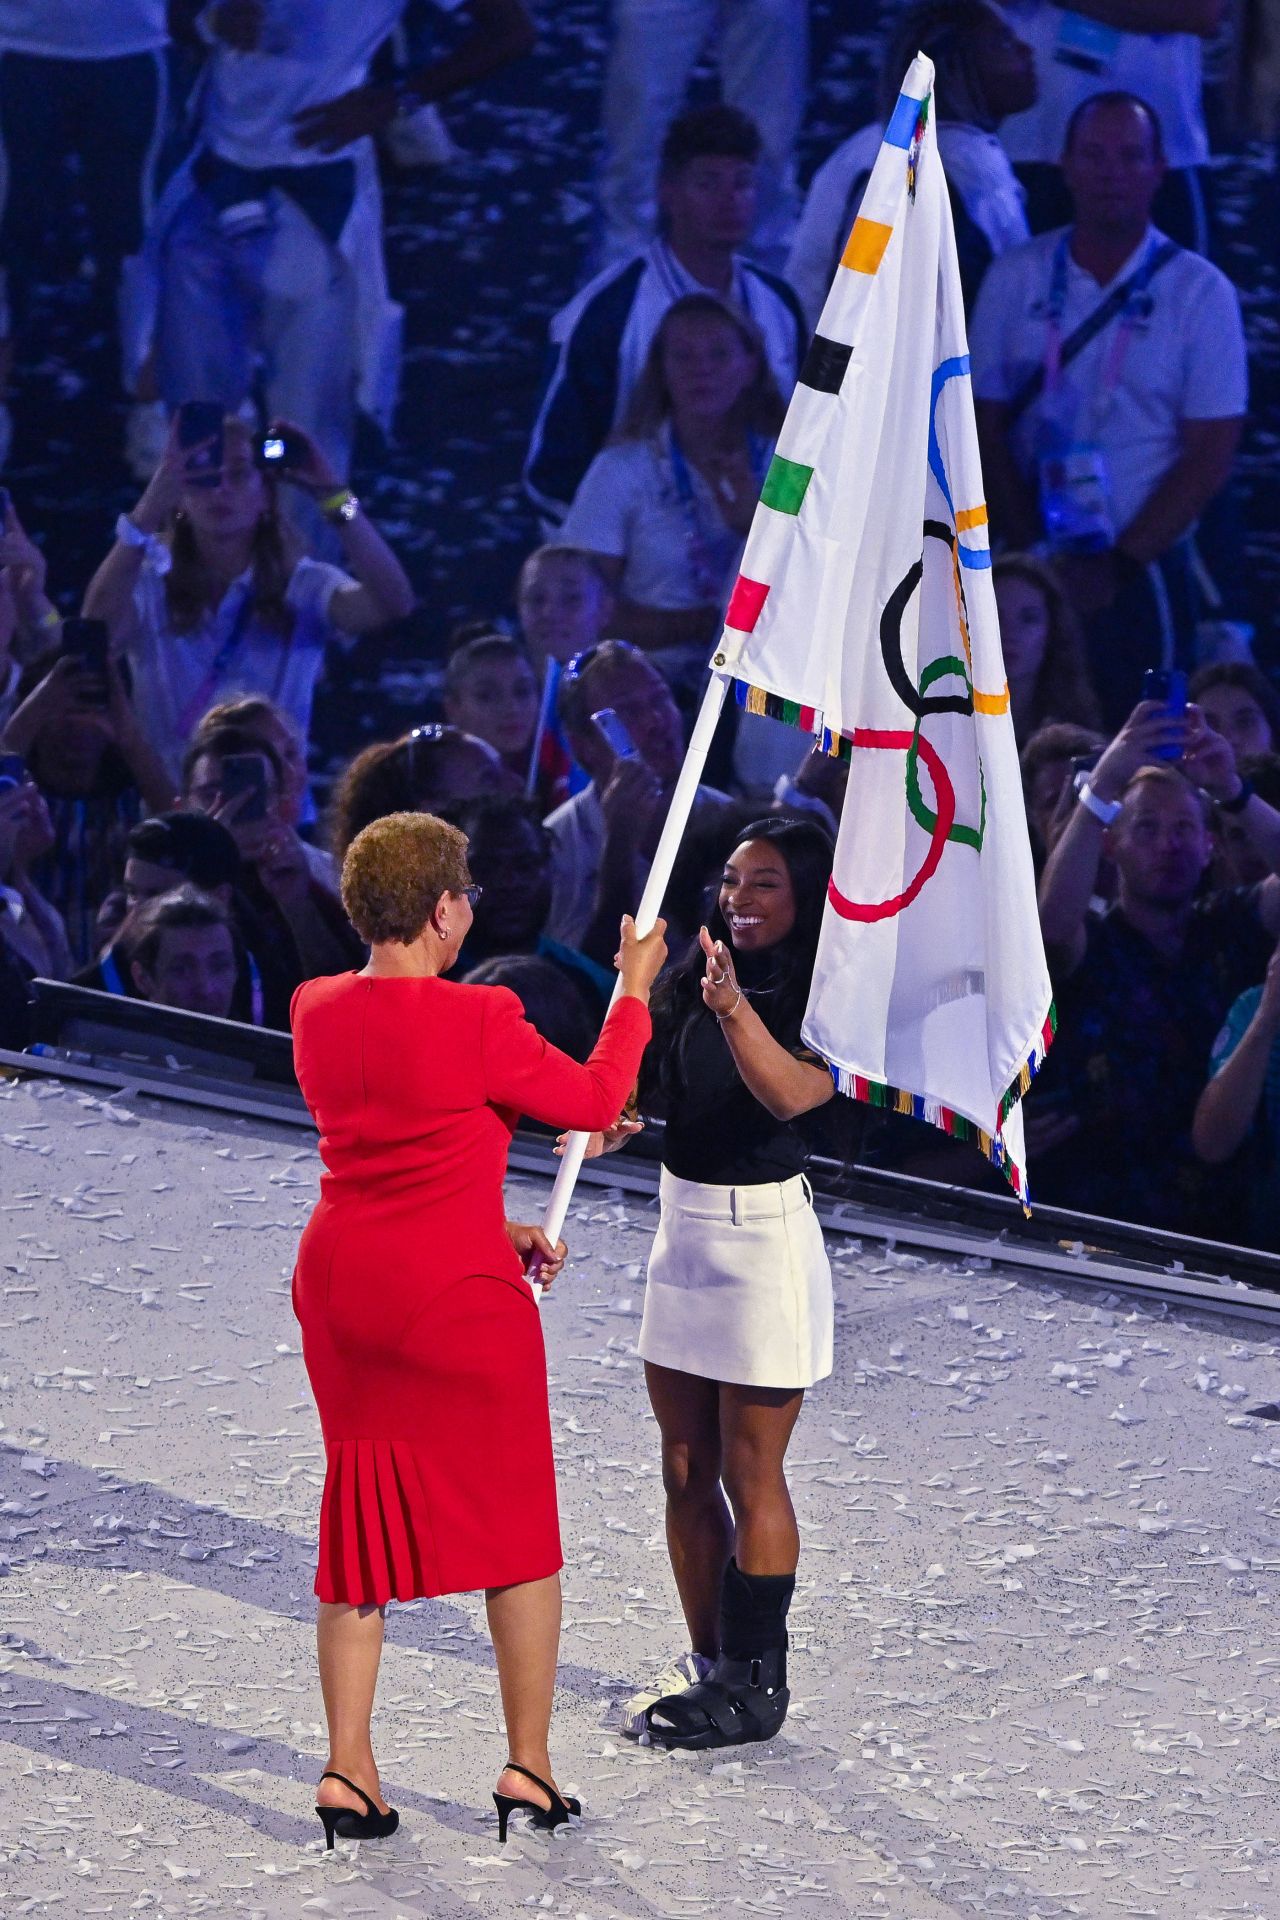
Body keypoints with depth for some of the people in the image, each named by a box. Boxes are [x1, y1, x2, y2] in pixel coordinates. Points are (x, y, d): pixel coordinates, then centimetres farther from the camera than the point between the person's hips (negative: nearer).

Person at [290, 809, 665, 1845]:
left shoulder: (316, 1012, 2)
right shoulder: (478, 1022, -18)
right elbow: (596, 1100, -5)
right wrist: (636, 986, 8)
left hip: (342, 1284, 6)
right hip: (457, 1295, -5)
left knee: (361, 1521, 14)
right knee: (518, 1522, 10)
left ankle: (348, 1771, 11)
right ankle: (529, 1767, 14)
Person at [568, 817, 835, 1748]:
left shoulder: (819, 1000, -12)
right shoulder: (695, 981, 7)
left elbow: (791, 1093, -31)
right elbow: (661, 1093, 17)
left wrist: (734, 1007, -45)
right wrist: (615, 1124, -4)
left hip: (765, 1234, -7)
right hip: (682, 1224, 7)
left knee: (750, 1475, -1)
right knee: (686, 1471, 12)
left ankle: (756, 1684, 8)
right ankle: (708, 1663, 23)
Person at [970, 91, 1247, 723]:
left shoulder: (1200, 292, -2)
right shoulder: (1014, 279, 4)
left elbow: (1209, 457, -4)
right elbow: (987, 427, 4)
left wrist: (1119, 563, -11)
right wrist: (1031, 547, -8)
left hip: (1142, 570, -2)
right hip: (1027, 574, 2)